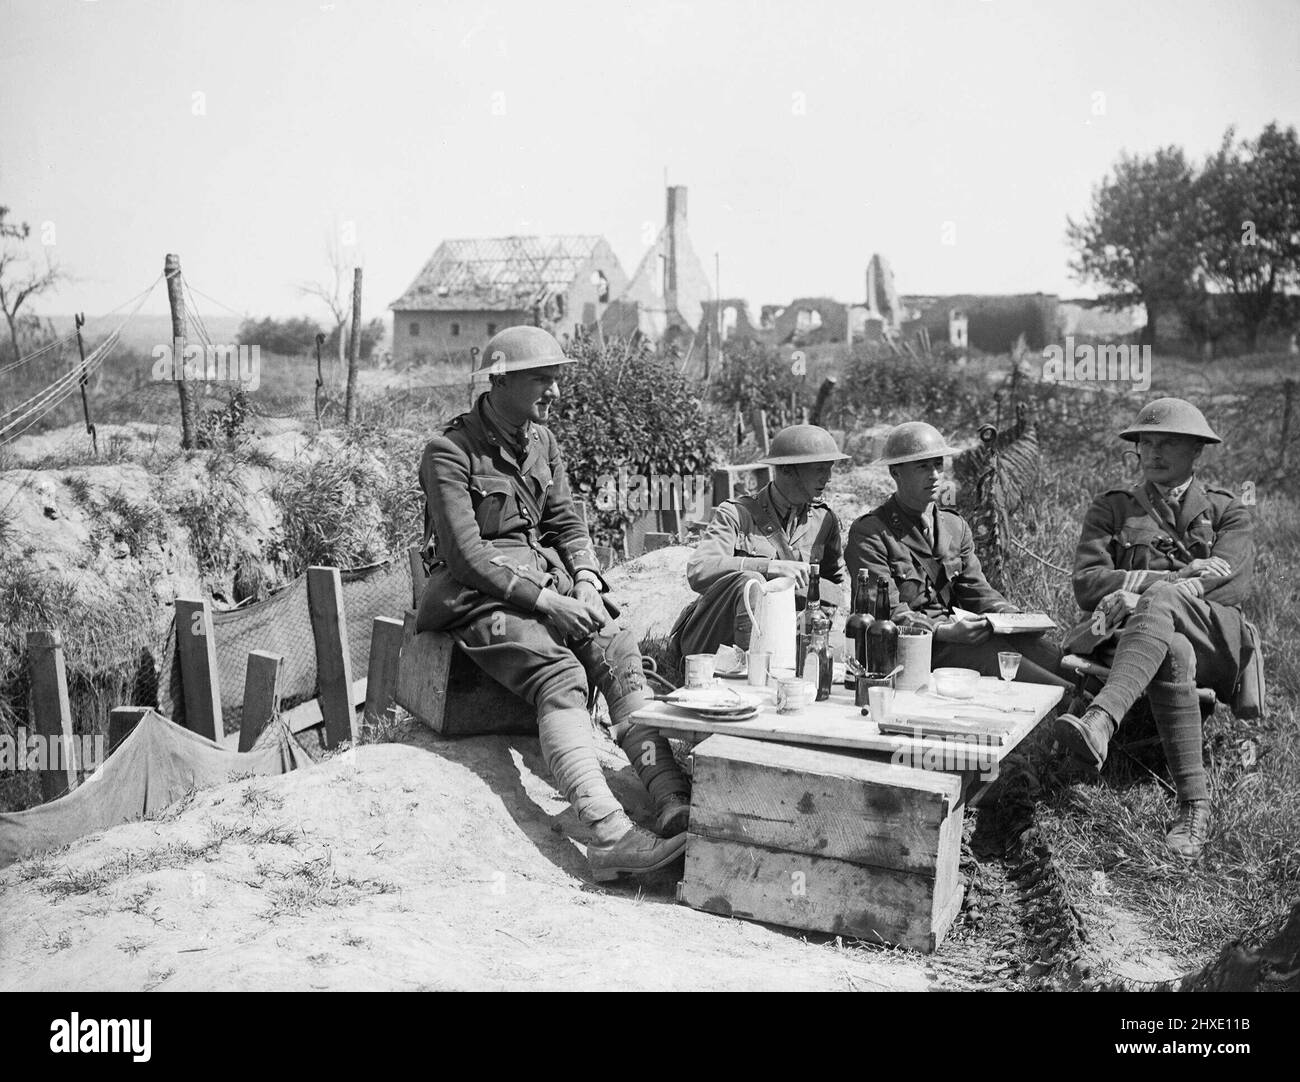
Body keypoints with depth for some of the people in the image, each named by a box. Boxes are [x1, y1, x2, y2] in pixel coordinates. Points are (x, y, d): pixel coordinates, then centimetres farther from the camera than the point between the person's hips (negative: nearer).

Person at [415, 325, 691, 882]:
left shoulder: (541, 441, 13)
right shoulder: (450, 451, -10)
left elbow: (566, 524, 16)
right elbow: (465, 554, -17)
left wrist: (585, 581, -5)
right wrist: (546, 600, -23)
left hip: (545, 576, 7)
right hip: (477, 590, -6)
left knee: (620, 652, -21)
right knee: (560, 675, -31)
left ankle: (675, 803, -31)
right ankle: (609, 833, -44)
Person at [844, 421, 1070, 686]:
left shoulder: (956, 526, 18)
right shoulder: (868, 533, -5)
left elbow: (977, 590, 14)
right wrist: (944, 631, -26)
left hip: (955, 631, 7)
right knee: (989, 651, -33)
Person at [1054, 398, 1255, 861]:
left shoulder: (1226, 511, 19)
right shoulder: (1111, 508, 20)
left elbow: (1233, 585, -3)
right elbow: (1087, 584, 3)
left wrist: (1138, 593, -19)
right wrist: (1179, 575, -11)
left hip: (1214, 641, 0)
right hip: (1144, 637, 1)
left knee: (1158, 600, -36)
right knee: (1173, 655, -38)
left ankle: (1100, 723, -58)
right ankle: (1194, 805, -41)